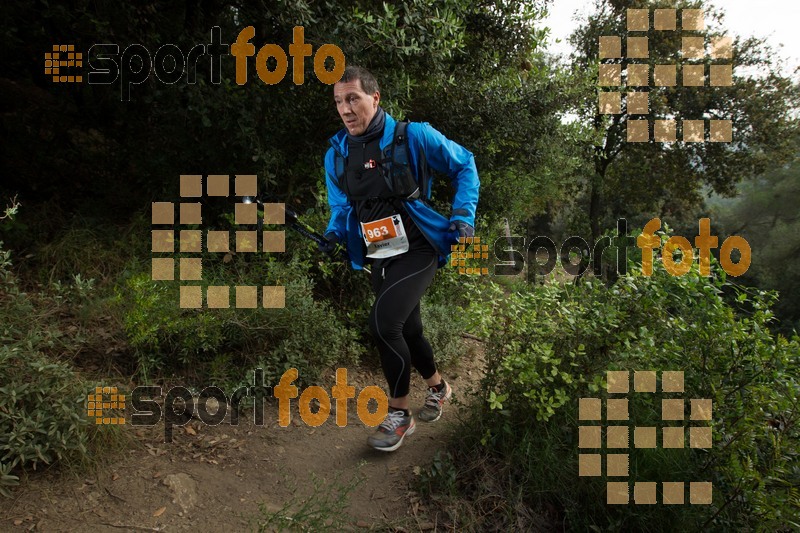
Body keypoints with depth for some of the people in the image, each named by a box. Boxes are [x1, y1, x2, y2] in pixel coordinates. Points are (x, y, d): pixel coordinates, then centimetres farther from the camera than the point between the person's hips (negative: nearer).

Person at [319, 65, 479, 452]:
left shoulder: (413, 136, -12)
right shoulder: (336, 155, 1)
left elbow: (464, 165, 1)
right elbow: (340, 206, 15)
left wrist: (463, 215, -8)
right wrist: (334, 234, -6)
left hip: (417, 252, -6)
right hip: (379, 259, 6)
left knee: (383, 321, -23)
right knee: (407, 329, 16)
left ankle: (399, 413, -1)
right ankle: (438, 386, 46)